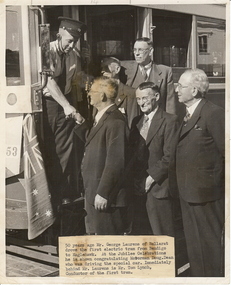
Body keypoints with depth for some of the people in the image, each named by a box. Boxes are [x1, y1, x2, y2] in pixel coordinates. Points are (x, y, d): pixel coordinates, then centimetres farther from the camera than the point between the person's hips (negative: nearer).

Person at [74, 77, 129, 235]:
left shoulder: (115, 121, -19)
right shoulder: (101, 118, 14)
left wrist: (103, 193, -22)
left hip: (106, 197, -10)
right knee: (95, 233, 19)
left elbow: (115, 162, -23)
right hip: (94, 192, 10)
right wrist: (81, 123, 10)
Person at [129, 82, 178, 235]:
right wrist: (134, 179, 4)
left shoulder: (169, 121, -7)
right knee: (137, 231, 9)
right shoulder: (136, 121, 16)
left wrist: (151, 178, -14)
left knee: (162, 233, -1)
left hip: (158, 186, -6)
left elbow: (170, 156, -12)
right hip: (138, 186, 6)